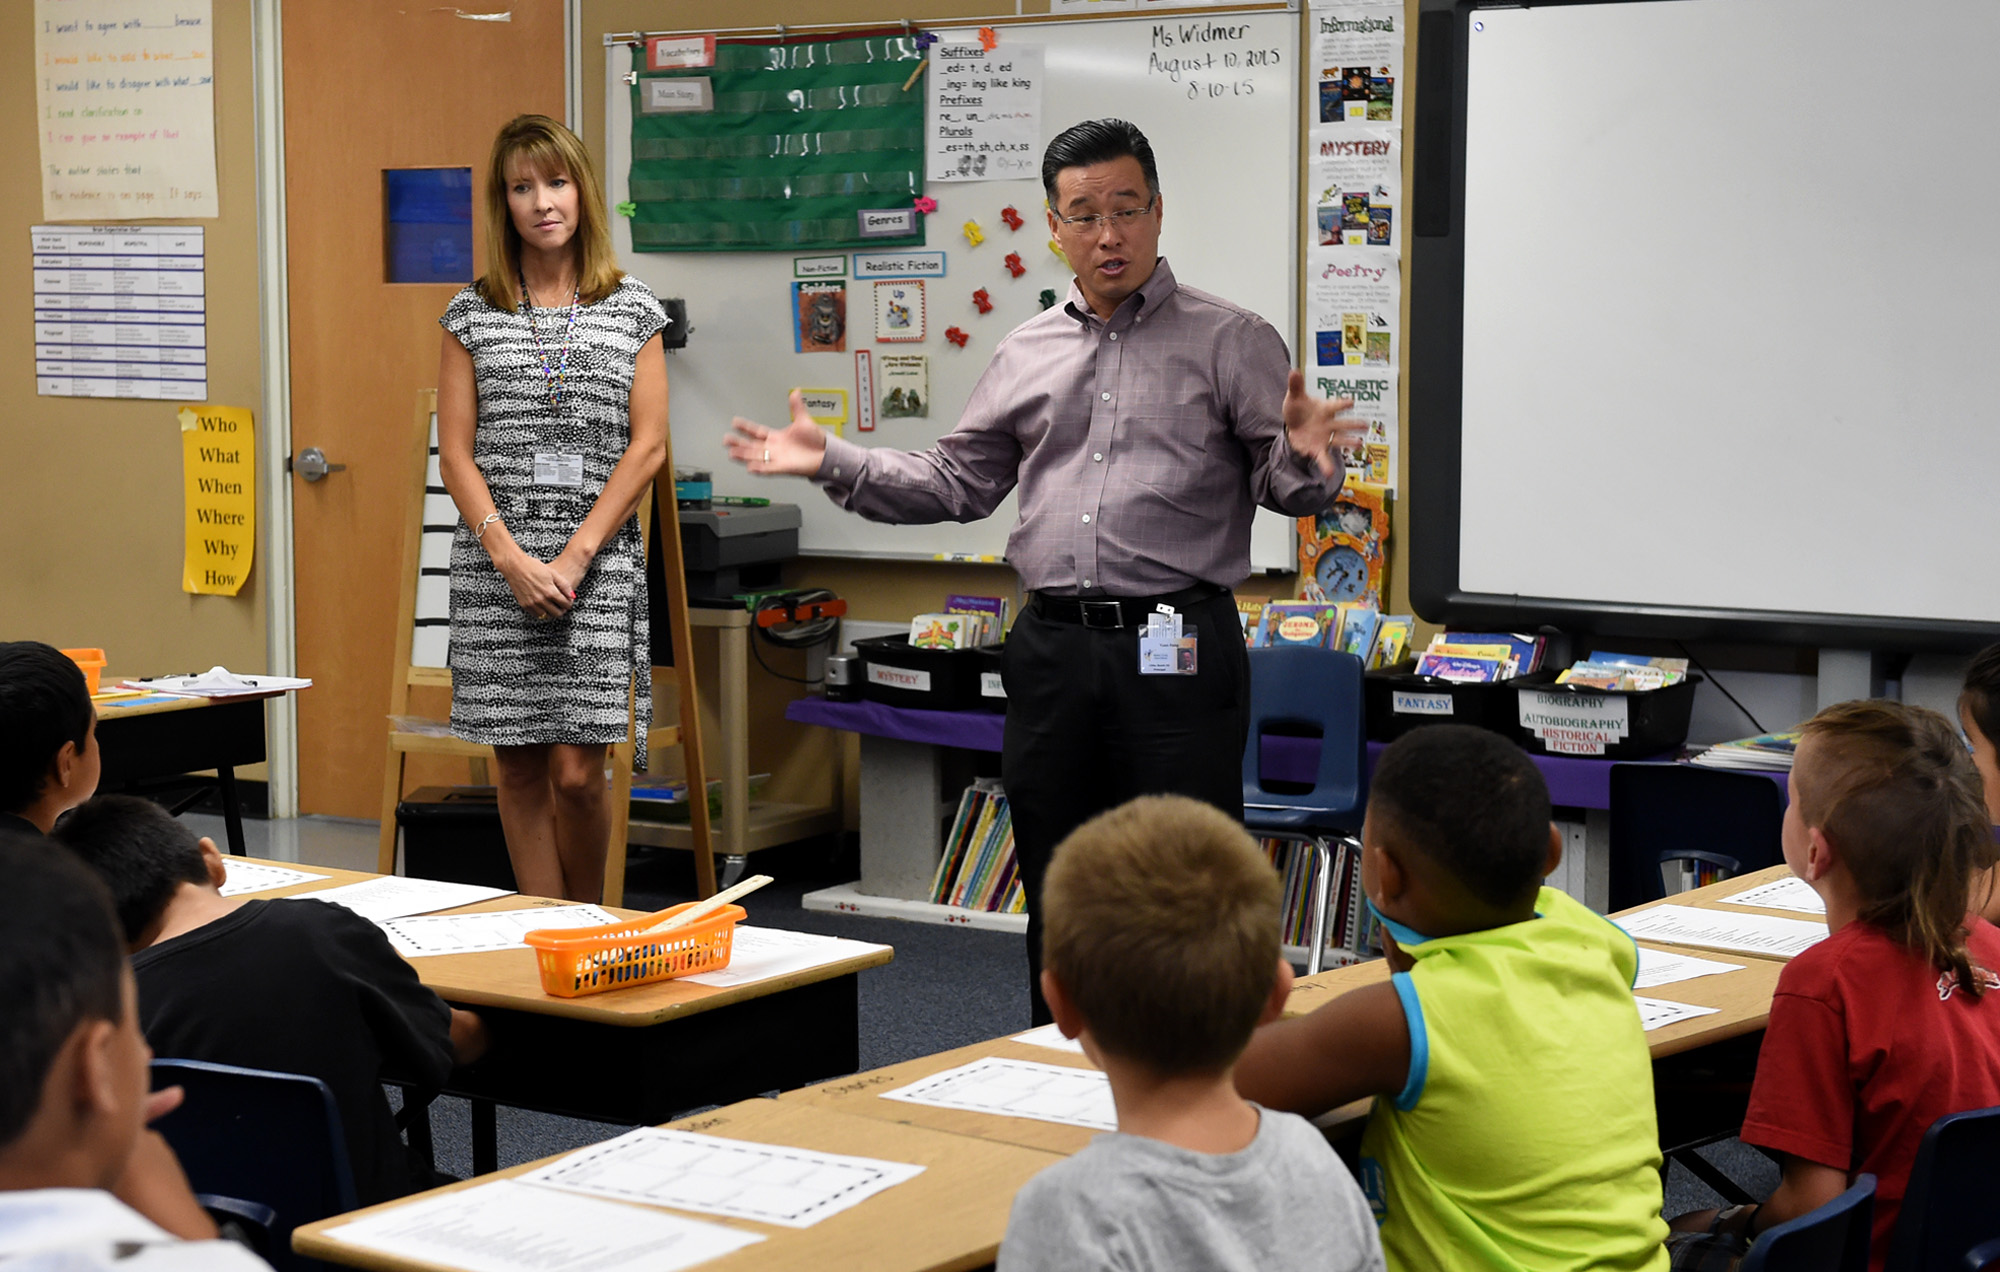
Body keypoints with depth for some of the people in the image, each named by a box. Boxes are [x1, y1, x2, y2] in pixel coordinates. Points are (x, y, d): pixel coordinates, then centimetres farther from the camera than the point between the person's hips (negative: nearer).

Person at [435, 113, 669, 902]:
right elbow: (455, 454, 2)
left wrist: (576, 555, -9)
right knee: (519, 769, 4)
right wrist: (513, 560, -10)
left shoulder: (632, 310, 6)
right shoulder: (472, 314, 7)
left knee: (576, 771, -7)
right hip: (495, 564, 1)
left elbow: (648, 446, 0)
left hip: (599, 563, -1)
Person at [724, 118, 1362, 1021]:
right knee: (1057, 895, 13)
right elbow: (958, 482, 18)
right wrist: (833, 464, 9)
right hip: (1054, 648, 5)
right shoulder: (1027, 354, 15)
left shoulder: (1230, 342, 1)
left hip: (1177, 648, -5)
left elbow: (1289, 489, -3)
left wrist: (1303, 455, -27)